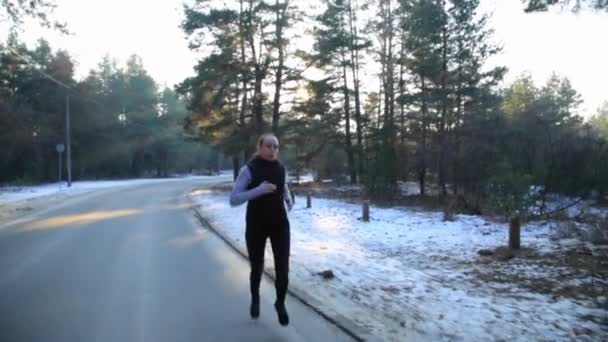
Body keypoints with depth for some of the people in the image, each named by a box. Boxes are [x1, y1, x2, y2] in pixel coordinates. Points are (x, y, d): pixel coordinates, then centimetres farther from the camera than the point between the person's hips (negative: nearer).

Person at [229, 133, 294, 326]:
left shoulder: (281, 169, 2)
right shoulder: (248, 169, -12)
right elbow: (233, 199, -19)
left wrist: (289, 202, 6)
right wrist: (258, 190, -30)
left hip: (280, 224, 3)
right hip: (256, 225, -2)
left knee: (283, 268, -5)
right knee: (257, 267, 12)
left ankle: (280, 303, 21)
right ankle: (255, 298, 43)